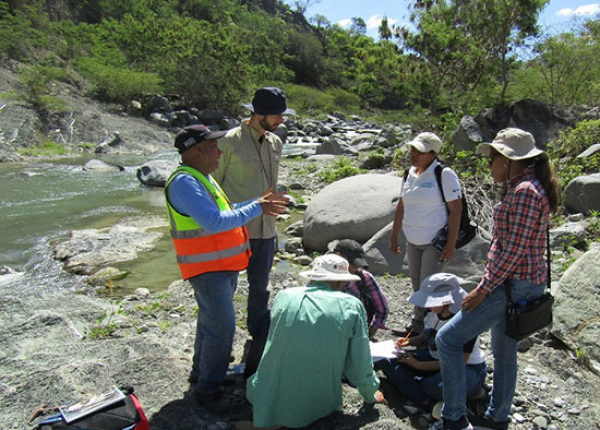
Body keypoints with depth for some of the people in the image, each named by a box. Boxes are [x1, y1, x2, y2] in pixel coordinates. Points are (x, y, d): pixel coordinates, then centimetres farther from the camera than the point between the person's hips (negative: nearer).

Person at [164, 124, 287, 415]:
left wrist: (259, 203, 13)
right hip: (207, 269, -10)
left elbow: (224, 211, 21)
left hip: (224, 266, 10)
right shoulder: (184, 182, -22)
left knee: (212, 321, 21)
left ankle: (201, 371, 38)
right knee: (222, 327, -8)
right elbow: (214, 222, -30)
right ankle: (207, 389, 9)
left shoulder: (202, 178, 12)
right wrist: (255, 209, -24)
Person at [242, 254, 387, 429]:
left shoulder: (284, 296, -2)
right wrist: (370, 394, 18)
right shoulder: (352, 305, -9)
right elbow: (360, 361, -3)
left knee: (252, 384, 31)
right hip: (319, 406, -1)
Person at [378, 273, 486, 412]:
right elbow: (425, 338, 13)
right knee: (388, 360, -13)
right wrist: (409, 341, -10)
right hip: (435, 360, 7)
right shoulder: (433, 313, -4)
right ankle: (424, 400, -23)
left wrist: (418, 365, -22)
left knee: (438, 386, -41)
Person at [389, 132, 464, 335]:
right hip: (413, 242, 7)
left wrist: (450, 245, -18)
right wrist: (394, 236, 14)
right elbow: (401, 207, 14)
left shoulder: (444, 175, -15)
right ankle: (417, 326, 29)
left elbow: (456, 210, -16)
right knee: (417, 286, 15)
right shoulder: (410, 173, 6)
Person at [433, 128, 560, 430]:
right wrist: (490, 282, 19)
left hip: (513, 285, -11)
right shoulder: (528, 186, 12)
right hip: (518, 282, 11)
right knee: (504, 351, 22)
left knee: (448, 339, -6)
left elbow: (514, 250, -24)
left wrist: (483, 289, -19)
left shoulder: (524, 191, -20)